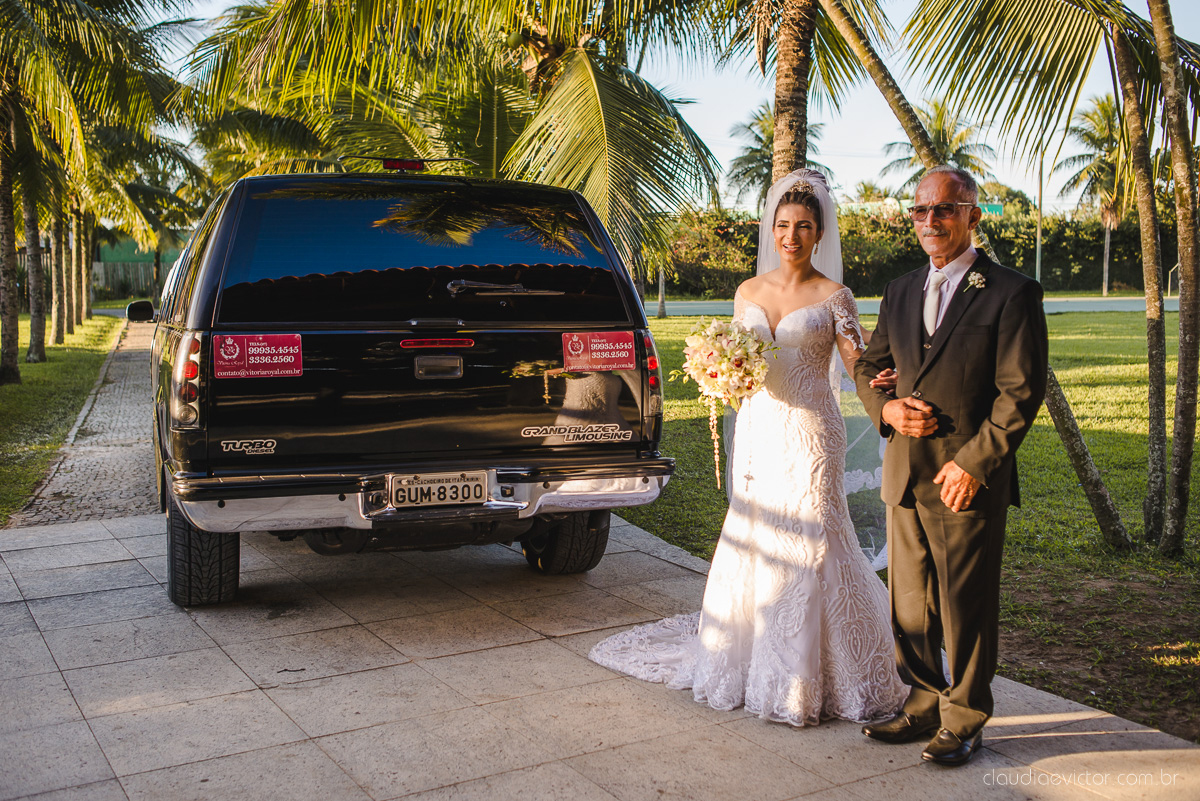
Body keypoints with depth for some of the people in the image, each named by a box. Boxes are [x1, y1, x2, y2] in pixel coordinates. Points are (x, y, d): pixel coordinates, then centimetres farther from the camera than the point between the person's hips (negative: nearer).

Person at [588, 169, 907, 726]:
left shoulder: (833, 297, -3)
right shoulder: (748, 292, 10)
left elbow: (861, 365, -8)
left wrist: (883, 379, -31)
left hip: (810, 435, -4)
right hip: (757, 430, 4)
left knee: (807, 544, -3)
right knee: (753, 541, 8)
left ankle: (809, 675, 11)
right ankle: (752, 660, 25)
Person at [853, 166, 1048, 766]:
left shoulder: (1011, 294, -7)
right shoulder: (900, 292, 12)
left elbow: (1021, 393, -11)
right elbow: (869, 366, 19)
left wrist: (973, 462, -15)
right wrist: (886, 408, -3)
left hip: (968, 481, -6)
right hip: (904, 477, 6)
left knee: (966, 609, 5)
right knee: (909, 605, 14)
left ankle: (964, 721, 21)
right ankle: (924, 705, 30)